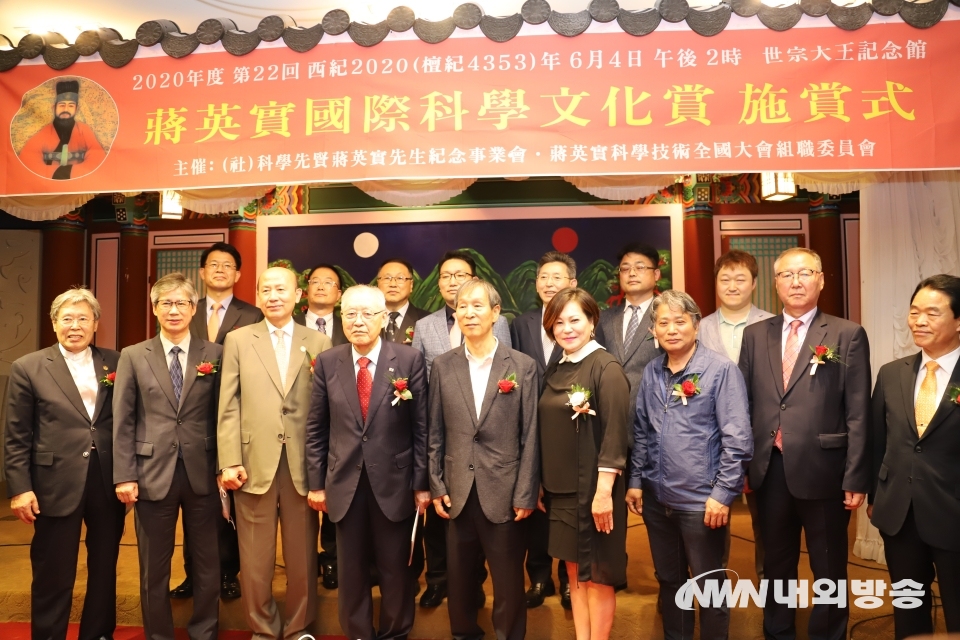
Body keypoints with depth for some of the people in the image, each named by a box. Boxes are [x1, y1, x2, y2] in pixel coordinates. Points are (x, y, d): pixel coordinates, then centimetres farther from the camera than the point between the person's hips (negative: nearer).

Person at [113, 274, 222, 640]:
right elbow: (123, 422, 1)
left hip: (202, 473, 0)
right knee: (154, 569, 12)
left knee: (207, 564, 11)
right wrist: (124, 475, -5)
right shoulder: (133, 357, 4)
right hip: (152, 473, 0)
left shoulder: (214, 355, 3)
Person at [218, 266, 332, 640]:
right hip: (254, 463, 0)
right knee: (255, 557, 9)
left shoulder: (319, 343, 6)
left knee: (302, 555, 10)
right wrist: (230, 461, -5)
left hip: (304, 465, 0)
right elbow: (228, 406, 2)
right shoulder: (238, 340, 7)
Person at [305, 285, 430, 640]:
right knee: (351, 569, 15)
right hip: (345, 483, 2)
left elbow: (421, 427, -4)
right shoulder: (327, 362, 0)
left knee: (395, 568, 13)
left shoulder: (409, 360, -7)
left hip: (394, 482, -2)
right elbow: (316, 429, 5)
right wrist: (316, 482, 4)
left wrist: (422, 483, -5)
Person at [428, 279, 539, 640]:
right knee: (459, 577, 16)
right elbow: (435, 433, 6)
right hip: (457, 492, 2)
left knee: (508, 580, 10)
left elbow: (530, 436, -4)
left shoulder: (523, 366, -3)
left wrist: (525, 494, -6)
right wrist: (437, 486, 2)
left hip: (504, 492, -2)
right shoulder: (442, 366, 3)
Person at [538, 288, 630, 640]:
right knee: (574, 572, 15)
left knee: (597, 576, 6)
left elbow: (615, 433, -16)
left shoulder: (606, 367, -11)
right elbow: (549, 431, 11)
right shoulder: (554, 371, 8)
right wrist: (541, 484, 10)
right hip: (560, 489, 7)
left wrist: (604, 490, -21)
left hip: (594, 490, -6)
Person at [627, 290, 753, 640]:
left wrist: (723, 493, -15)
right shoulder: (651, 372, 5)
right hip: (656, 498, 5)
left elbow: (738, 438, -13)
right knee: (668, 580, 19)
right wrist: (636, 481, 8)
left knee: (709, 586, 11)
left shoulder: (721, 369, -11)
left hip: (701, 500, -5)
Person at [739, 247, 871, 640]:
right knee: (775, 567, 18)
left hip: (822, 472, -3)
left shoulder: (848, 335, -3)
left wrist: (855, 479, -10)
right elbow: (744, 404, 6)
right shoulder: (755, 335, 7)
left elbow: (858, 414, -6)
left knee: (829, 571, 13)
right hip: (769, 472, 3)